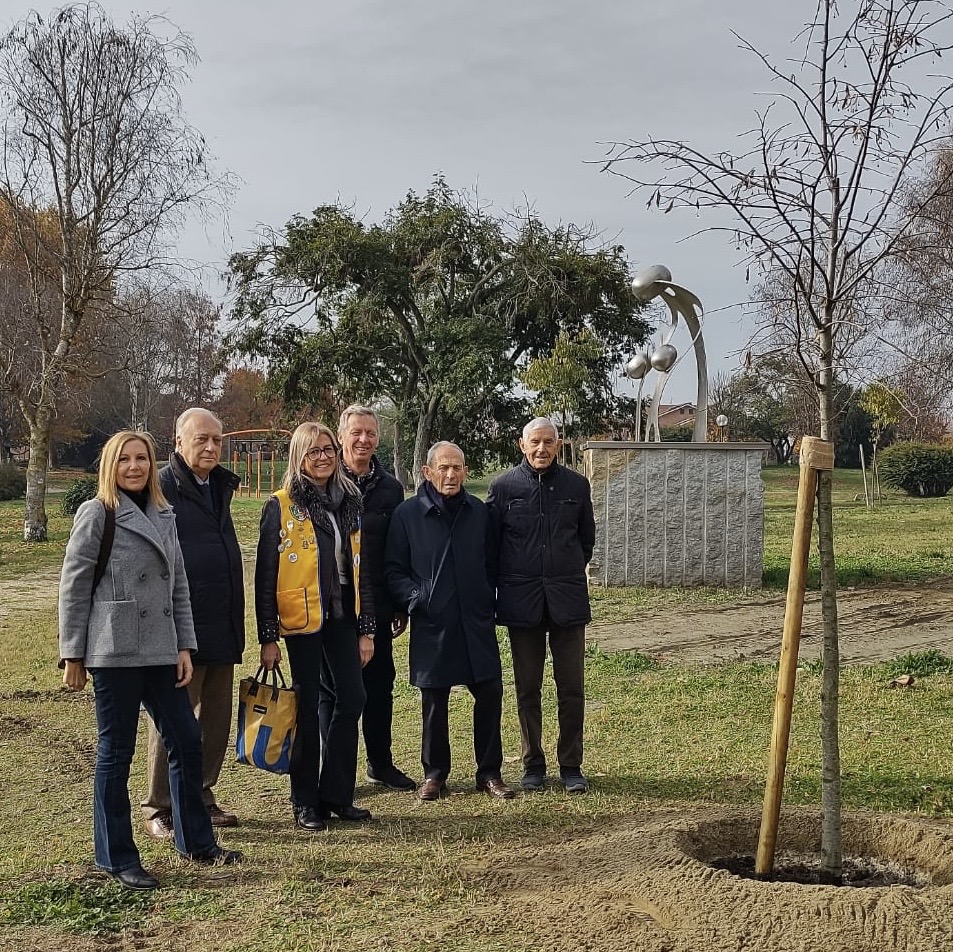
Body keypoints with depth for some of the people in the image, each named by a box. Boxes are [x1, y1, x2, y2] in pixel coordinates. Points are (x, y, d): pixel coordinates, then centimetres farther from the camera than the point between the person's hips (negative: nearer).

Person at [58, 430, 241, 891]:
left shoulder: (164, 517, 13)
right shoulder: (96, 514, -5)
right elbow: (74, 587, -6)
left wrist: (185, 646, 8)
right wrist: (72, 655, -8)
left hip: (161, 652, 6)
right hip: (114, 653, -6)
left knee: (186, 741, 9)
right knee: (115, 752, 3)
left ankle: (196, 840, 23)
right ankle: (116, 856, 15)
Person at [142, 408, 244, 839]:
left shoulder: (220, 486, 15)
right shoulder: (162, 488, -10)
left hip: (222, 626, 8)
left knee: (216, 716, 13)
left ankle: (201, 797, 25)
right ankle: (159, 808, 12)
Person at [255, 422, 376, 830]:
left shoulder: (349, 502, 10)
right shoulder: (281, 506, -5)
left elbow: (359, 570, 13)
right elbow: (265, 576, -6)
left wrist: (367, 628, 9)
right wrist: (267, 637, -9)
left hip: (341, 617, 5)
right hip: (301, 619, -4)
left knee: (352, 698, 2)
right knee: (308, 707, 2)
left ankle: (336, 794, 17)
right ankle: (305, 802, 15)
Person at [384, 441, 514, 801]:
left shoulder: (479, 512, 7)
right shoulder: (408, 514, -2)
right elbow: (393, 569, 1)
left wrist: (488, 599, 5)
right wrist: (416, 598, -12)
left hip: (476, 622, 2)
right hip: (431, 624, -2)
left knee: (490, 693, 1)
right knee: (434, 701, 6)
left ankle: (489, 772, 16)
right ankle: (434, 774, 21)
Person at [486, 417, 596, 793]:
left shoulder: (576, 485, 4)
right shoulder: (503, 487, -1)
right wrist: (506, 582, 7)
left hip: (567, 599, 1)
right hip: (522, 602, -1)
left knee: (572, 689, 3)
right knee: (527, 689, 8)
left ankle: (571, 766, 15)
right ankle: (533, 766, 19)